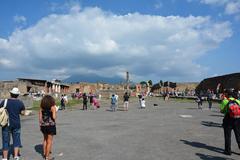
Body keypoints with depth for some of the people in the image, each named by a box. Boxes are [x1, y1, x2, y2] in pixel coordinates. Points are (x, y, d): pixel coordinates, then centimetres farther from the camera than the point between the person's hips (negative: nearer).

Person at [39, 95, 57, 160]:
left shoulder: (42, 107, 1)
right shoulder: (53, 107, -12)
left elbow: (40, 117, 4)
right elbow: (54, 117, -17)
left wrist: (40, 124, 14)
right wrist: (55, 113, 2)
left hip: (43, 125, 5)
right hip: (51, 125, -5)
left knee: (45, 139, 24)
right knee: (49, 141, 5)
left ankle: (44, 153, 35)